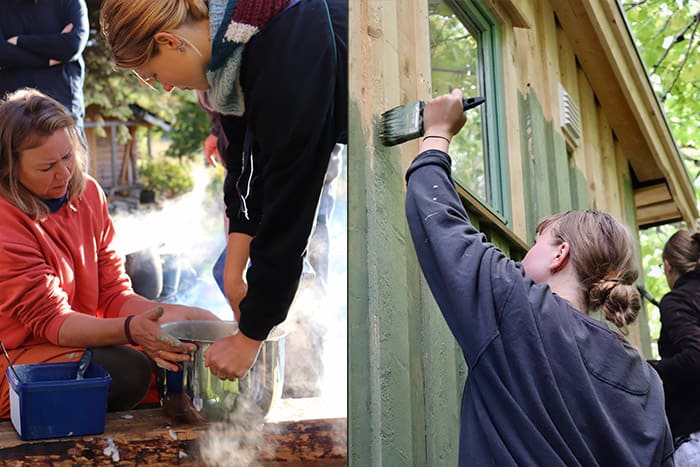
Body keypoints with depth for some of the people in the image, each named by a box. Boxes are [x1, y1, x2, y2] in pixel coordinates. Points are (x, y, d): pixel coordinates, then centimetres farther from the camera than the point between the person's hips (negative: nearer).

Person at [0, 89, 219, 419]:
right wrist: (131, 330, -37)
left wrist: (179, 315, -15)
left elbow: (113, 296, 1)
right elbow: (51, 320, -21)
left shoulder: (88, 194, 1)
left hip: (78, 340, 7)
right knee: (129, 370, -29)